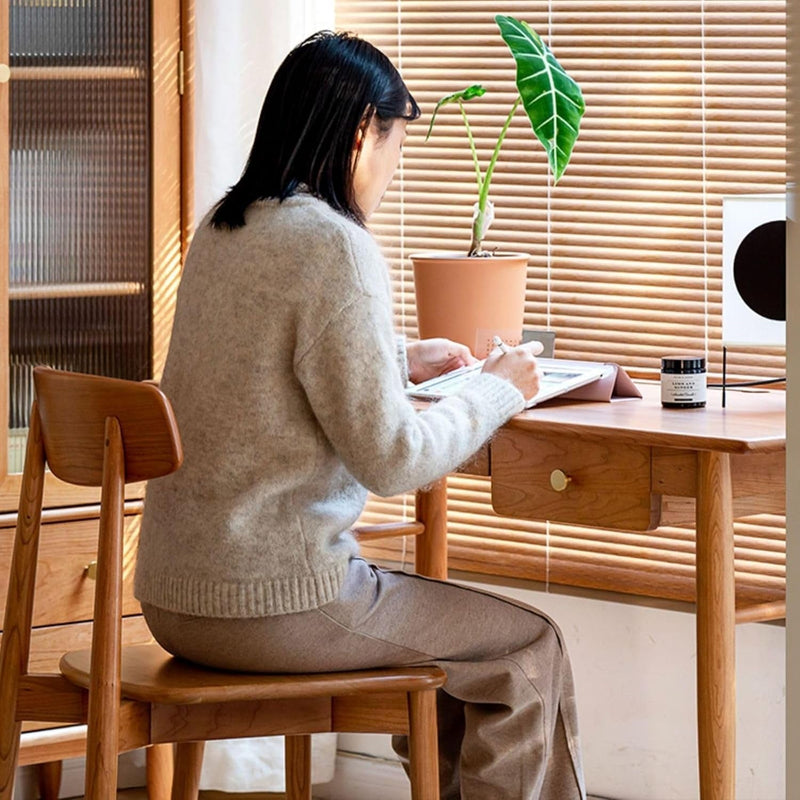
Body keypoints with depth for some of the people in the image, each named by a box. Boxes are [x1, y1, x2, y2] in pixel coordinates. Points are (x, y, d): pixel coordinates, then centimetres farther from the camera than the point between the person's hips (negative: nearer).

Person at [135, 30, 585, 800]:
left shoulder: (220, 229, 9)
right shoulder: (334, 246, -17)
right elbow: (391, 456, -16)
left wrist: (400, 359, 26)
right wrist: (497, 390, -1)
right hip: (270, 606, -9)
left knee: (438, 621, 28)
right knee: (528, 650, 5)